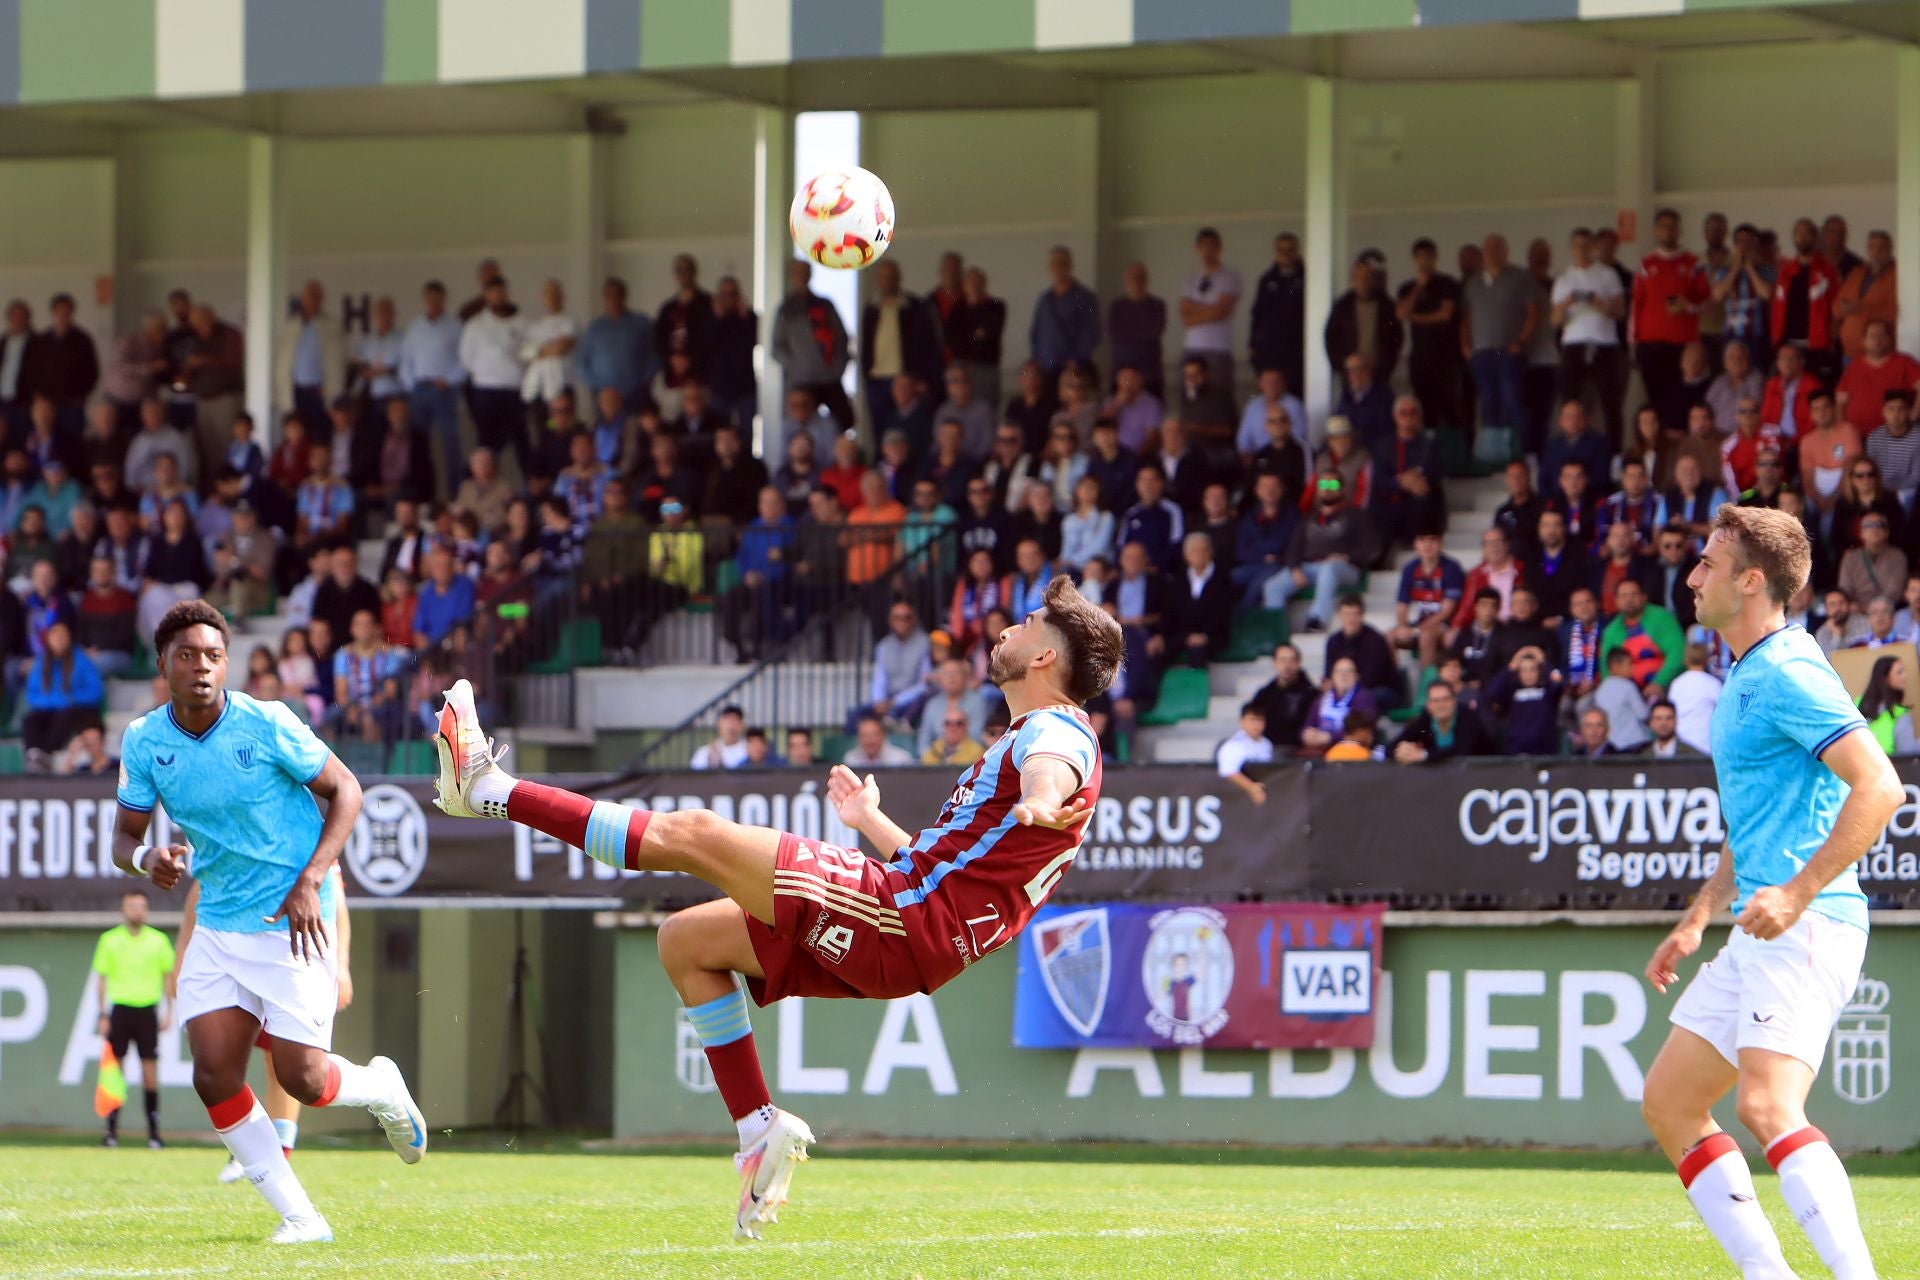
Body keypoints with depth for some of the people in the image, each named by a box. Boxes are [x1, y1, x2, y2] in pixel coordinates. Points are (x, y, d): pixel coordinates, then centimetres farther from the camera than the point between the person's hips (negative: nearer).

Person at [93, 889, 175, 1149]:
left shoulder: (158, 940, 5)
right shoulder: (109, 940, 4)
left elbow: (169, 976, 10)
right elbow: (101, 978, 6)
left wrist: (169, 1011, 4)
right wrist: (103, 1015, 1)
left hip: (147, 1009, 0)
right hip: (119, 1008, 0)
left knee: (149, 1069, -1)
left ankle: (154, 1130, 3)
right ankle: (112, 1130, 2)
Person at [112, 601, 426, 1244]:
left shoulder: (266, 725, -15)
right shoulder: (145, 742, -3)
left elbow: (345, 789, -6)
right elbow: (124, 835, 7)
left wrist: (309, 883, -16)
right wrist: (145, 859, -19)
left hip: (291, 922, -4)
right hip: (218, 923, 4)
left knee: (301, 1080, -7)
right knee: (214, 1077, -8)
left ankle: (383, 1088, 29)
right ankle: (298, 1217, 3)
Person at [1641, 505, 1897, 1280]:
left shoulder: (1789, 675, -13)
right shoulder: (1744, 679, 19)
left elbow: (1880, 787, -23)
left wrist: (1799, 892, -26)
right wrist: (1699, 918, 25)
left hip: (1809, 926, -11)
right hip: (1760, 933, 11)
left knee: (1766, 1106, -25)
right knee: (1669, 1105, 10)